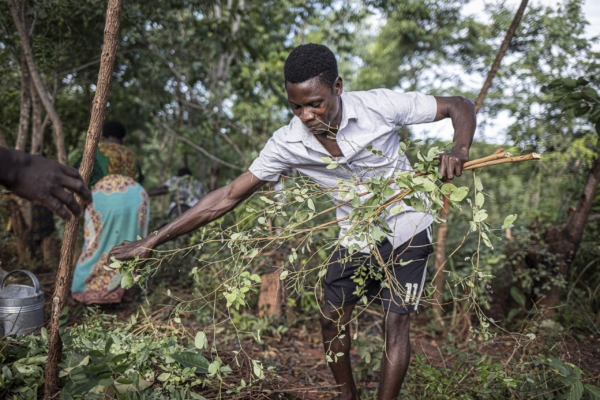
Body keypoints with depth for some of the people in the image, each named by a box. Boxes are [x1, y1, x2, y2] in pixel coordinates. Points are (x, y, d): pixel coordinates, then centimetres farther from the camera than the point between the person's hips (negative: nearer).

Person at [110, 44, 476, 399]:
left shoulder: (379, 106, -27)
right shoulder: (288, 144, -21)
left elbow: (460, 106, -15)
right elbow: (229, 196, -19)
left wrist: (460, 150, -37)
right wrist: (153, 241, -22)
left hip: (407, 228, -3)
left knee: (395, 323, -6)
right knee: (333, 318, 8)